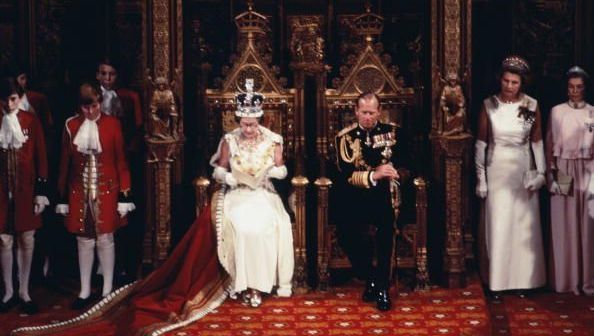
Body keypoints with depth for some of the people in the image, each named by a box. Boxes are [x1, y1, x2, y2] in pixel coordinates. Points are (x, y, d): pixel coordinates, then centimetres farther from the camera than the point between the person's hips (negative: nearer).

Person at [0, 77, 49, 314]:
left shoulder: (32, 121, -1)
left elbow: (41, 156, 0)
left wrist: (41, 191, -4)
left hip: (26, 188, 0)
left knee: (27, 239, 6)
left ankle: (24, 292, 16)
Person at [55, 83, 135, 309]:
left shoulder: (112, 124, -3)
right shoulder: (71, 126, 1)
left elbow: (121, 160, -2)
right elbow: (65, 163, 6)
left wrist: (124, 194, -5)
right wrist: (62, 196, 5)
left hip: (106, 191, -2)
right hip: (79, 192, 2)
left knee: (105, 239, 4)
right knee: (84, 241, 8)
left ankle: (107, 290, 15)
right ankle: (85, 291, 18)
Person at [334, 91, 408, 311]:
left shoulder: (392, 133, 9)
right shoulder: (345, 136, 4)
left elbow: (405, 166, 7)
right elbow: (347, 174, -9)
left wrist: (394, 173, -14)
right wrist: (373, 175, -24)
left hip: (384, 193, 0)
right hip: (356, 196, 0)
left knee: (386, 221, -29)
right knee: (346, 231, -23)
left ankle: (383, 286, -17)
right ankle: (369, 279, 2)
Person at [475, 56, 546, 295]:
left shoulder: (531, 106, -1)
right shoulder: (489, 105, -2)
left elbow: (537, 142, 5)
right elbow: (481, 143, 1)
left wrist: (540, 173, -1)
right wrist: (481, 177, -1)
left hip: (523, 172, 1)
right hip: (497, 171, -1)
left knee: (523, 225, 5)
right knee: (497, 225, 1)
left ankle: (522, 279, 16)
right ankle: (496, 280, 10)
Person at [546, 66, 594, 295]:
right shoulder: (557, 112, 6)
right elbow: (549, 144, 6)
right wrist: (551, 172, -3)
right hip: (562, 172, 0)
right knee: (564, 225, 1)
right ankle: (565, 279, 8)